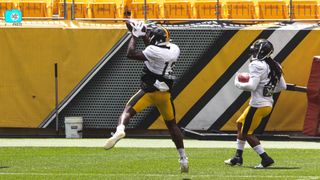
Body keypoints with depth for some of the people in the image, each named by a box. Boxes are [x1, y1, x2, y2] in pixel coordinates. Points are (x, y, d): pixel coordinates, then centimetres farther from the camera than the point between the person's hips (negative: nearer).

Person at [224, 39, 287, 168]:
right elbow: (282, 86, 13)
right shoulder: (274, 67, 8)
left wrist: (238, 84, -7)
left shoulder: (257, 65, -17)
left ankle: (265, 158, -3)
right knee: (240, 124, 23)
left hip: (258, 105, -9)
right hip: (268, 103, 9)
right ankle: (238, 157, 28)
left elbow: (252, 86, -25)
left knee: (247, 133, 2)